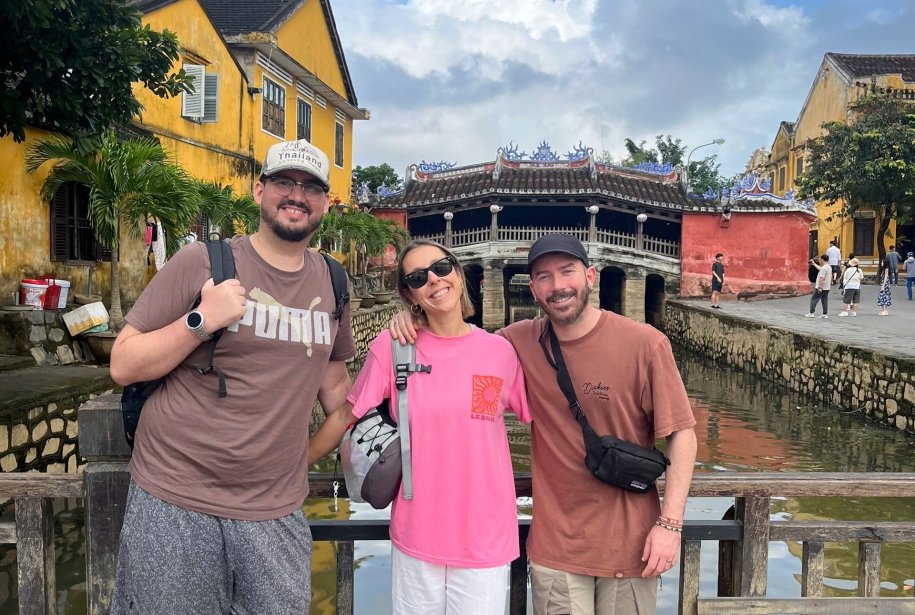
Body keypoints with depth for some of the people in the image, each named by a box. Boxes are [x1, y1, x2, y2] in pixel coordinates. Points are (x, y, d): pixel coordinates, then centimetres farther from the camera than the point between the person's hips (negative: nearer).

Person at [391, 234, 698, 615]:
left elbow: (681, 433, -7)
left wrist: (670, 522, -12)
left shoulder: (645, 344, -11)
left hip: (629, 541, -1)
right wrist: (412, 320, -8)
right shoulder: (522, 342, -3)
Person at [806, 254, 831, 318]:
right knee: (825, 301, 11)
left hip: (821, 288, -9)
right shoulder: (829, 267, 11)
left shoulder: (824, 268, -20)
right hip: (827, 288, 9)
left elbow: (821, 278, -25)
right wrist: (814, 264, 39)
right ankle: (825, 314, 12)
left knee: (813, 299, 0)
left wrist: (820, 287, -24)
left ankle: (811, 313, 0)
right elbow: (820, 269, 30)